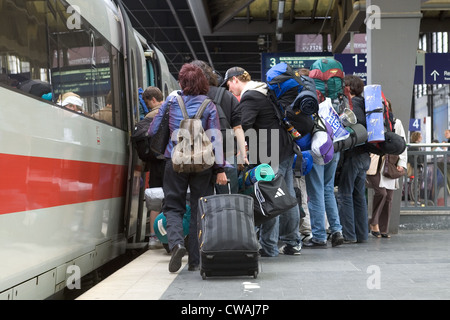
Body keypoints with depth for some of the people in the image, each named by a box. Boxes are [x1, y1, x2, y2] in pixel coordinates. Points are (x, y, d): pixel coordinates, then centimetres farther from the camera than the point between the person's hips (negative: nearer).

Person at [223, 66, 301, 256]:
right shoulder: (266, 90, 18)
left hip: (270, 156, -10)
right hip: (286, 150, 10)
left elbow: (241, 128, -23)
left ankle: (268, 247, 3)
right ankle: (292, 243, 22)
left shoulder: (249, 98, -12)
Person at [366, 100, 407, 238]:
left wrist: (402, 164, 7)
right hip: (373, 164, -4)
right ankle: (373, 222, -1)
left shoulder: (396, 123, 15)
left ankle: (384, 229, 11)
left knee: (388, 198, 2)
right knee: (381, 192, -20)